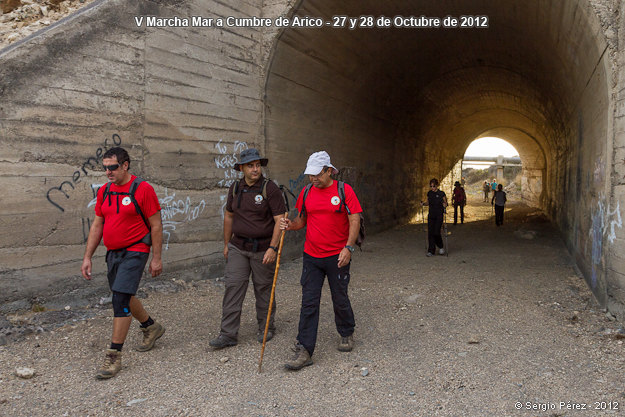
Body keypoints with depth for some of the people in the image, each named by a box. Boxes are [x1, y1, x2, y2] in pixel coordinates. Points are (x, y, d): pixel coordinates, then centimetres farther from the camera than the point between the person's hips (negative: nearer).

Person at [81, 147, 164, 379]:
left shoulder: (142, 189, -12)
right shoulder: (104, 191, 8)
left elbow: (156, 225, -9)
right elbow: (97, 225, 13)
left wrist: (156, 258, -10)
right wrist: (87, 257, 9)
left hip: (135, 252, -7)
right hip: (113, 253, 7)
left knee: (120, 299, -12)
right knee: (124, 297, 18)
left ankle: (114, 356, -4)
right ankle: (151, 327, 42)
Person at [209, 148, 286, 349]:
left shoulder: (270, 188, -10)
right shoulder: (235, 188, 6)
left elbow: (280, 220, -13)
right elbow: (229, 216, 17)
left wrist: (273, 248, -20)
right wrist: (226, 244, 17)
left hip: (263, 249, -4)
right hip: (238, 247, 4)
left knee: (263, 289, 8)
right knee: (233, 287, -1)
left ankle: (266, 328, 26)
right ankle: (228, 334, 3)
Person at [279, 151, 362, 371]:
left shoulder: (344, 190, -6)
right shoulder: (307, 192, 6)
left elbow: (355, 221, -9)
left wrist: (348, 247, -21)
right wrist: (291, 225, -7)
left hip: (337, 257, -3)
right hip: (311, 257, 3)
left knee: (340, 299, 12)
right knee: (309, 303, 0)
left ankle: (346, 334, 38)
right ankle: (304, 351, 3)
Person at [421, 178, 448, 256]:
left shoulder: (441, 193, -8)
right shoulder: (429, 193, 6)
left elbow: (446, 203, -1)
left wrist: (445, 205, -23)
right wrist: (423, 203, -1)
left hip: (439, 215, -4)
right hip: (431, 215, 4)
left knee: (436, 232, -11)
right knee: (430, 233, -2)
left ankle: (441, 247, 16)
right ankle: (431, 251, 5)